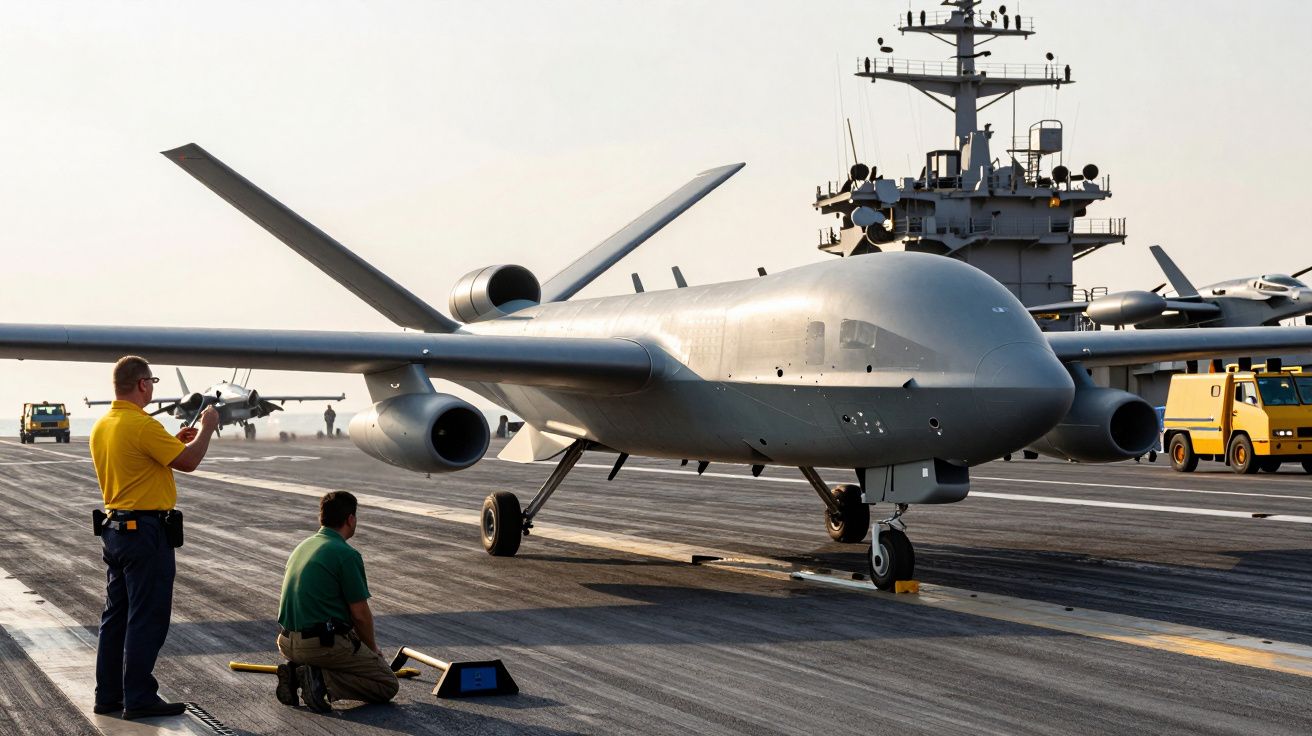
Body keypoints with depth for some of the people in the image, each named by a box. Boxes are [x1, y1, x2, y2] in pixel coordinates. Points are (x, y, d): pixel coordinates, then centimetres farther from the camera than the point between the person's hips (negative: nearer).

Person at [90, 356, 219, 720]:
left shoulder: (102, 426, 10)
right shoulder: (142, 425, -19)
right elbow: (188, 462, -16)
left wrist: (174, 441, 21)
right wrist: (207, 428, -1)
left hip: (115, 527, 9)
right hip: (146, 530, -9)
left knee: (116, 614, 14)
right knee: (147, 618, -3)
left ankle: (108, 694, 20)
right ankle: (139, 699, 1)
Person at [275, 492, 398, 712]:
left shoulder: (302, 547, 13)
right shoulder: (347, 555, -12)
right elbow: (360, 615, -10)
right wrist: (372, 648, 9)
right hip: (322, 643, -8)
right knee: (387, 685, 4)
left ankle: (297, 671, 7)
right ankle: (321, 679, -14)